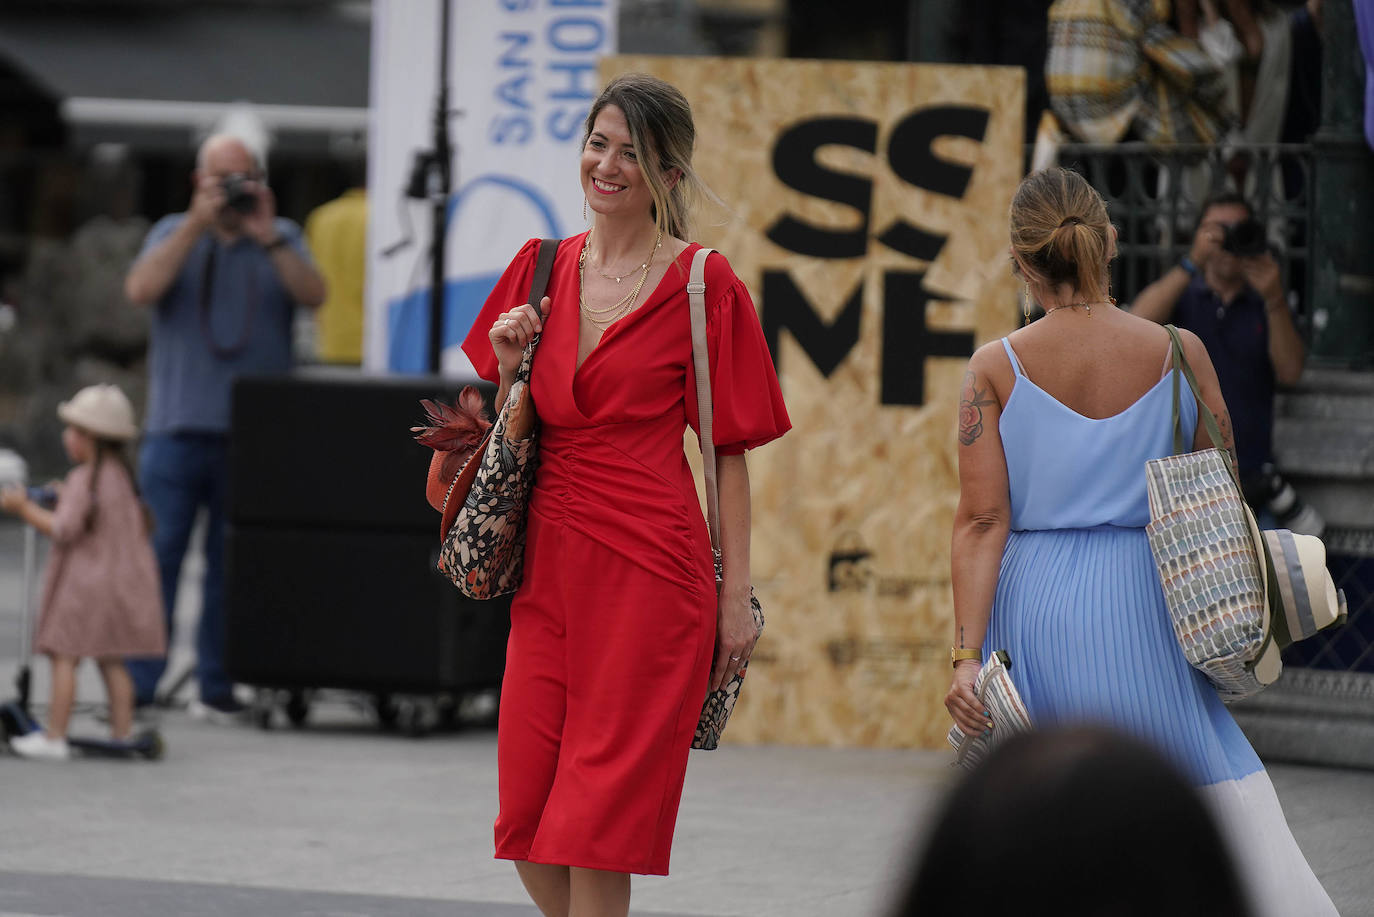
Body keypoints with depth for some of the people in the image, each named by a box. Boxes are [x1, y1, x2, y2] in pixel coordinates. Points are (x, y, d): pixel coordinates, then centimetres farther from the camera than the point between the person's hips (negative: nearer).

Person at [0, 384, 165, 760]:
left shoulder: (84, 479, -14)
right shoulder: (124, 476, 12)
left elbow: (64, 530, -19)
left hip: (85, 582, -8)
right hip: (123, 583, 8)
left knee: (64, 657, -6)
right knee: (111, 660, 13)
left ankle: (54, 736, -9)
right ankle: (122, 732, 11)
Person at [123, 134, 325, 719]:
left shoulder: (282, 238, 11)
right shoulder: (173, 234, 10)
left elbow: (313, 295, -6)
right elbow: (141, 290, -9)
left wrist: (267, 237, -14)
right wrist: (199, 224, -12)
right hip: (178, 429, -1)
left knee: (232, 567, 3)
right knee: (156, 555, -7)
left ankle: (217, 687, 8)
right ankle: (136, 686, -5)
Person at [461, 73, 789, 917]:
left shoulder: (701, 285, -4)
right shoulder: (545, 269, 11)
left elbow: (731, 450, -3)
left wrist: (737, 596, -6)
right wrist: (508, 366, -1)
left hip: (647, 568, -5)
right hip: (550, 563, 6)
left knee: (598, 815, -6)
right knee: (527, 818, 5)